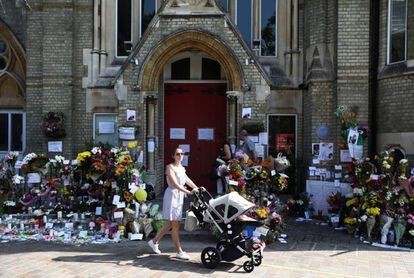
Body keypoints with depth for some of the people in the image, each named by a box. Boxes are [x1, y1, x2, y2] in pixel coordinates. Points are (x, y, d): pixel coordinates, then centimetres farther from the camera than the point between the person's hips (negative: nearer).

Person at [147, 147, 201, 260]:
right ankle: (179, 252, -1)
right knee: (175, 225, -5)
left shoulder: (182, 168, 17)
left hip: (180, 196, 9)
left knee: (170, 224, 13)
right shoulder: (170, 167, -9)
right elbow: (174, 184, -20)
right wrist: (188, 192, -27)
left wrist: (197, 188, -5)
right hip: (172, 194, -8)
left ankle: (154, 241, 28)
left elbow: (187, 180, 9)